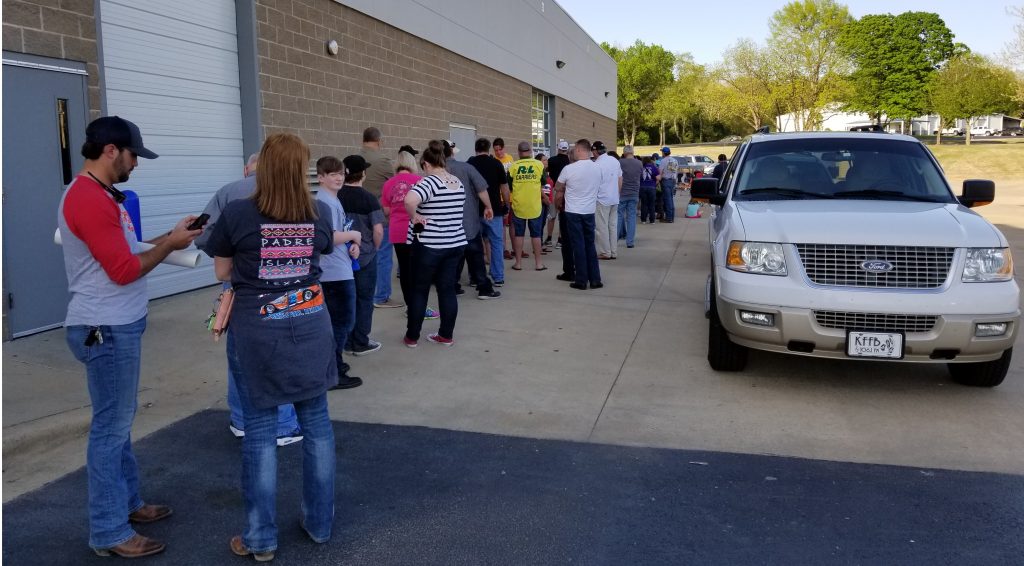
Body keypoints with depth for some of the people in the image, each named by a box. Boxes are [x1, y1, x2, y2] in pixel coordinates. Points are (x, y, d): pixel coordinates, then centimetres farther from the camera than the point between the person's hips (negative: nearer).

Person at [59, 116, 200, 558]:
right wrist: (169, 244, -10)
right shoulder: (89, 199, -20)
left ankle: (127, 502, 31)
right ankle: (109, 531, 8)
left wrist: (161, 241, 6)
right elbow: (124, 270, -22)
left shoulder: (96, 195, 14)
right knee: (111, 427, -2)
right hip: (106, 329, -11)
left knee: (118, 422, 18)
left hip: (116, 325, 11)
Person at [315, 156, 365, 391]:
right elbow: (330, 237, -25)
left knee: (335, 321, 18)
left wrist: (352, 245, 1)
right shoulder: (327, 202, -17)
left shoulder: (332, 200, 15)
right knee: (343, 322, -4)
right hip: (337, 273, -10)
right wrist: (355, 235, -9)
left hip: (335, 272, 10)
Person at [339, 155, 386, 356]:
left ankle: (346, 341, 22)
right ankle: (360, 343, 13)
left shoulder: (336, 196, -2)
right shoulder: (369, 199, -14)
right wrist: (375, 248, 2)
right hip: (365, 256, -4)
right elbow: (378, 230, -16)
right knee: (364, 300, 8)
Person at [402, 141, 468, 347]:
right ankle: (446, 335, 17)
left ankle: (412, 336, 16)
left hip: (429, 245, -6)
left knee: (419, 290, 8)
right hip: (455, 243, 6)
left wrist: (415, 216, -18)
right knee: (447, 289, 12)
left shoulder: (429, 182, -17)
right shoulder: (458, 183, 5)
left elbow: (409, 200, -36)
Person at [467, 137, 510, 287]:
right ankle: (498, 278, 5)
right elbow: (504, 188, -3)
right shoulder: (496, 164, -3)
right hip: (494, 210, -2)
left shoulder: (468, 164, 2)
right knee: (496, 243, 5)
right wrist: (506, 205, 8)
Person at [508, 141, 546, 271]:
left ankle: (518, 263, 13)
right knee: (536, 234, 9)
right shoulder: (539, 165, -5)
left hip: (518, 205, 0)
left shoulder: (513, 167, -5)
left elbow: (508, 187, 2)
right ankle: (538, 263, 12)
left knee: (519, 234, 10)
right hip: (535, 205, 0)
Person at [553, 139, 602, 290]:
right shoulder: (598, 168, -1)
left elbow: (558, 190, -1)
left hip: (573, 212, -4)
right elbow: (597, 188, 10)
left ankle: (581, 281, 5)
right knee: (590, 245, 13)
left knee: (578, 246, 2)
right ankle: (595, 279, 14)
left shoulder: (569, 169, -13)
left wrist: (559, 204, 18)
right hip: (590, 211, 4)